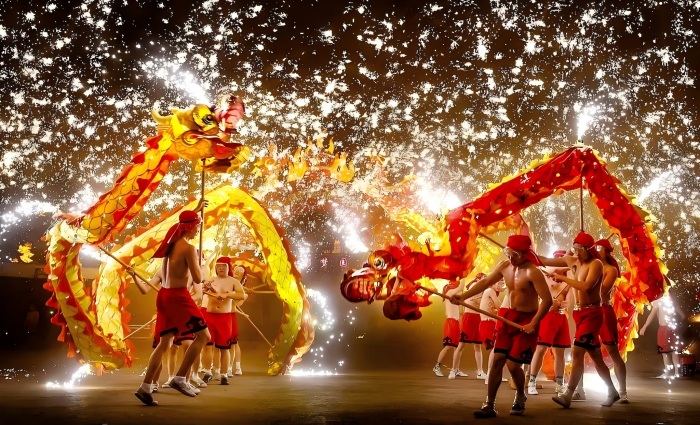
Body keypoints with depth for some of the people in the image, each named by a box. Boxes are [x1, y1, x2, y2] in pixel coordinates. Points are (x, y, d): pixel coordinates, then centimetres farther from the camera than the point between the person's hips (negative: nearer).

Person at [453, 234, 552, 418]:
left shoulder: (532, 272, -22)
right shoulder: (504, 266, -1)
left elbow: (547, 300, -25)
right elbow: (485, 282, 9)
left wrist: (533, 325, -24)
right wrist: (463, 296, 1)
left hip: (526, 320, -6)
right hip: (509, 316, 6)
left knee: (513, 364, -7)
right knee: (497, 360, 2)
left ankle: (520, 396, 24)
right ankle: (489, 405, 8)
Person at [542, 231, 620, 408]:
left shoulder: (596, 264, -12)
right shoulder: (572, 261, 8)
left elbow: (586, 286, -27)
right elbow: (546, 261, 14)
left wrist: (563, 278, -20)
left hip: (592, 313, -8)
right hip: (580, 313, 8)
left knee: (577, 352, -15)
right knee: (595, 356, 15)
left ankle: (567, 395, -16)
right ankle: (612, 392, 27)